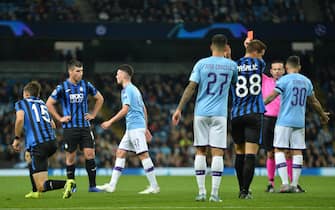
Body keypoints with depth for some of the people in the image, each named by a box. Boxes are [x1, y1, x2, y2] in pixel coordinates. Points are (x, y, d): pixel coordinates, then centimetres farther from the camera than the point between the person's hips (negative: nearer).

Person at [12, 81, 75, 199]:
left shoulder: (21, 103, 9)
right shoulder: (43, 104, 25)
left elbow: (20, 119, -12)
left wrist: (17, 138, 1)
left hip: (38, 146, -7)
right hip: (52, 142, 7)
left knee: (42, 186, -8)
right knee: (29, 156, 39)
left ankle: (66, 183, -33)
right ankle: (36, 192, 35)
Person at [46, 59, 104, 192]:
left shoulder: (86, 85, 5)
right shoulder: (62, 87, -4)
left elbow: (100, 98, 19)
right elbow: (49, 103, 2)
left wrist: (93, 114, 11)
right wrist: (60, 118, -2)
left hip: (85, 126, 2)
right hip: (70, 128, -2)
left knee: (90, 154, -6)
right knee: (70, 157, 3)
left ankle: (92, 186, -1)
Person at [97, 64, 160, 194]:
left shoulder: (128, 90, -10)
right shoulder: (134, 89, 21)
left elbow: (125, 110, -18)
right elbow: (144, 110, 23)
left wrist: (110, 122, -15)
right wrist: (146, 129, 24)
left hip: (135, 126, -10)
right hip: (131, 128, 10)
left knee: (143, 154, -10)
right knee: (120, 153, 8)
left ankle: (154, 186, -10)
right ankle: (112, 185, 7)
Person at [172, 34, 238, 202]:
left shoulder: (201, 64, 0)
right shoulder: (231, 65, 3)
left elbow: (191, 87, -5)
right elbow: (235, 82, 24)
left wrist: (179, 109, -2)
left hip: (201, 113, 1)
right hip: (219, 114, -1)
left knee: (200, 152, 8)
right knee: (217, 153, -2)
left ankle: (201, 192, 5)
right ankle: (214, 193, -8)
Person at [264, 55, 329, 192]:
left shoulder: (284, 80, -5)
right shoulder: (306, 81, 11)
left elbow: (272, 96, -12)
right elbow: (314, 101, 20)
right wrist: (323, 115, 35)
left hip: (284, 121, -5)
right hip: (300, 122, 5)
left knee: (279, 150, -2)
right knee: (297, 151, 7)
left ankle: (285, 183, -14)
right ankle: (294, 185, 7)